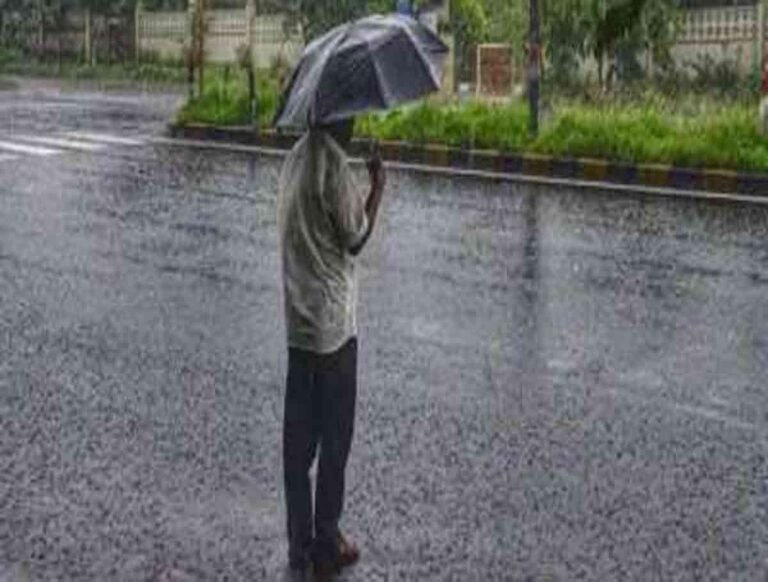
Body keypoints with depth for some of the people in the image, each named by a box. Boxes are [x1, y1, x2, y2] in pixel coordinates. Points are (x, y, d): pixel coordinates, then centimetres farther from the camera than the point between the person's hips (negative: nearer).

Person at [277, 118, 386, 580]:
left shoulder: (295, 160, 8)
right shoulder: (334, 166, -18)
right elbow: (356, 239, -11)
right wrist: (378, 189, -2)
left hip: (298, 321, 8)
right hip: (333, 322, -8)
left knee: (299, 436, 11)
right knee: (335, 437, 4)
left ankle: (300, 543, 20)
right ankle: (327, 545, 14)